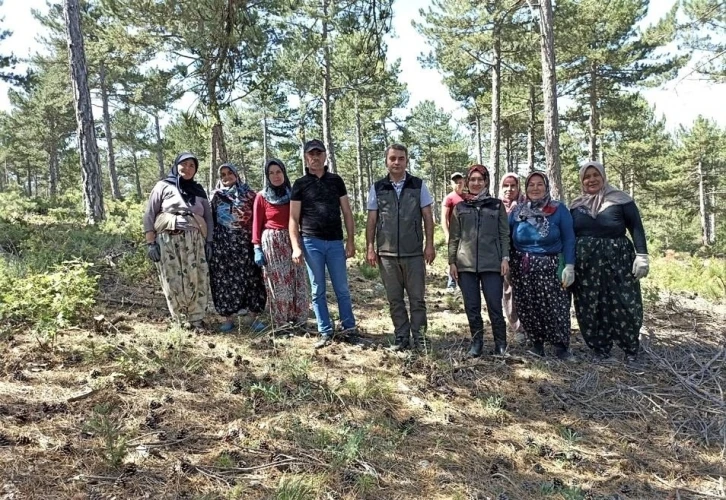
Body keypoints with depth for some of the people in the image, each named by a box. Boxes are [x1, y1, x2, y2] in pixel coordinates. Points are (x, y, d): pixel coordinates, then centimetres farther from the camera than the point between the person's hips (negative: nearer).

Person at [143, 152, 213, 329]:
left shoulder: (199, 190, 18)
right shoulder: (163, 186, 7)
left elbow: (208, 217, 17)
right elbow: (149, 215, 2)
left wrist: (209, 241, 6)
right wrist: (150, 243, -6)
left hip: (195, 241, 3)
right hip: (168, 240, -2)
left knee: (197, 281, -4)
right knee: (173, 282, -2)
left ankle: (196, 320, 6)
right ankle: (182, 320, 10)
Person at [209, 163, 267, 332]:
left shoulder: (248, 194, 7)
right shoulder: (216, 196, 13)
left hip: (245, 243, -1)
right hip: (223, 244, 2)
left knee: (250, 278, -3)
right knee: (225, 279, 1)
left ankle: (255, 317, 2)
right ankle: (229, 317, 8)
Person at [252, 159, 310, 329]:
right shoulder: (261, 197, 1)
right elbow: (257, 224, -1)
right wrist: (257, 248, -9)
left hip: (292, 241, 3)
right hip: (271, 242, -3)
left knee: (298, 282, 2)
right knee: (278, 284, -1)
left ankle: (299, 321, 12)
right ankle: (281, 324, 8)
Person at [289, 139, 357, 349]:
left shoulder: (336, 181, 9)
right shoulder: (300, 184, 4)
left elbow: (347, 212, 8)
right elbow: (294, 219, 1)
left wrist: (351, 241, 2)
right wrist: (296, 247, -9)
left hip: (335, 242, 1)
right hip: (311, 242, -1)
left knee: (342, 289, 5)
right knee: (317, 291, 5)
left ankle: (349, 328, 15)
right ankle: (326, 332, 14)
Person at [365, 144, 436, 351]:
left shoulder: (418, 185, 2)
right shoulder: (377, 188, 5)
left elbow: (428, 217, 3)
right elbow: (371, 221, 6)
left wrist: (429, 245, -4)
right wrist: (370, 248, -1)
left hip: (414, 253, -1)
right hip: (387, 253, 1)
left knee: (417, 297, 5)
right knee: (394, 299, 9)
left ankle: (419, 336, 16)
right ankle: (401, 336, 19)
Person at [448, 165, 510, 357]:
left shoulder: (497, 205, 8)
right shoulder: (460, 207, 11)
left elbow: (504, 234, 6)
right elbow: (454, 237, 10)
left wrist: (505, 258, -4)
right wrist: (452, 262, 3)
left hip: (492, 264, -1)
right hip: (466, 265, 2)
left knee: (495, 306, -2)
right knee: (472, 307, 6)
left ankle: (500, 343, 12)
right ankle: (476, 343, 18)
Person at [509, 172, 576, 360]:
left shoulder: (559, 210, 0)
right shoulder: (517, 211, 7)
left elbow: (568, 239, -2)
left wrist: (569, 266, -9)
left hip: (549, 266, -3)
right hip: (521, 267, 3)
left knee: (554, 306, -6)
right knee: (527, 308, 5)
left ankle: (561, 346, 6)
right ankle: (536, 343, 18)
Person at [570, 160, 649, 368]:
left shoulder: (620, 200, 0)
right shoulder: (576, 205, 10)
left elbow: (636, 228, -2)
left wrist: (642, 256, -11)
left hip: (617, 259, -3)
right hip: (586, 262, 3)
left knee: (624, 305, -2)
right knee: (590, 308, 4)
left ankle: (631, 352, 10)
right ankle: (600, 350, 13)